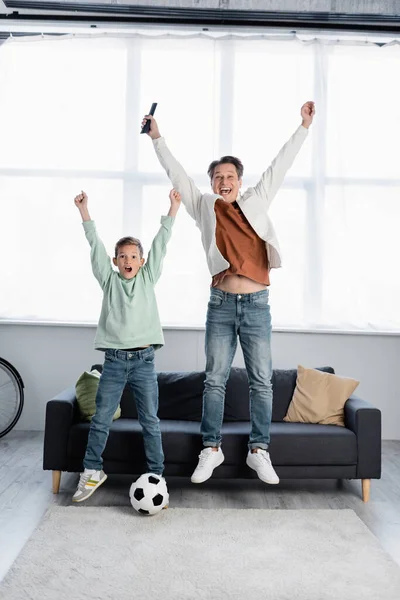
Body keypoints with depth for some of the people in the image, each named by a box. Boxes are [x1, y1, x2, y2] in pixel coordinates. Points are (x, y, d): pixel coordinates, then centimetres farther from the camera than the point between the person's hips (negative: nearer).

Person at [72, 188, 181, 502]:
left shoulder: (148, 278, 8)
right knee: (101, 419, 6)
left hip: (143, 360, 0)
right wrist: (84, 211, 1)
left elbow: (161, 243, 5)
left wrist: (173, 208, 3)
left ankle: (156, 475, 15)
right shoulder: (109, 280, 8)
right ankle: (92, 471, 23)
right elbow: (96, 246, 4)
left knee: (151, 421, 5)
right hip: (114, 360, 1)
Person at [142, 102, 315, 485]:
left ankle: (259, 451, 15)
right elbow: (177, 174, 11)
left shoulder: (257, 202, 11)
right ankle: (211, 449, 16)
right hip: (221, 305, 0)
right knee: (214, 380, 4)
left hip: (257, 305, 0)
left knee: (262, 381, 3)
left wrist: (303, 126, 17)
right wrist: (157, 139, 11)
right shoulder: (205, 208, 9)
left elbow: (280, 166, 14)